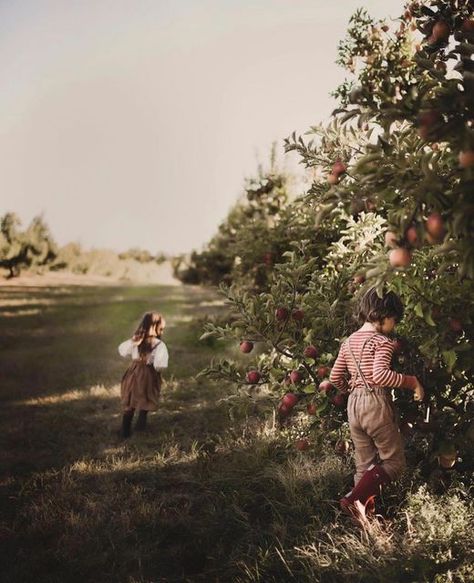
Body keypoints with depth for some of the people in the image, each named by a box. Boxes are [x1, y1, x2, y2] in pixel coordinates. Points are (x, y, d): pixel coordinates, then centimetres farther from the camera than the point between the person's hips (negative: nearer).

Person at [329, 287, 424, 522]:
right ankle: (353, 500, -8)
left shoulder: (348, 342, 12)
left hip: (353, 406, 7)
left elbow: (335, 377, 13)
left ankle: (363, 514, 15)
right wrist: (411, 381, -17)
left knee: (365, 467, 15)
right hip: (376, 404, -7)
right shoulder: (383, 342, -10)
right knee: (394, 462, 5)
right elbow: (381, 375, -27)